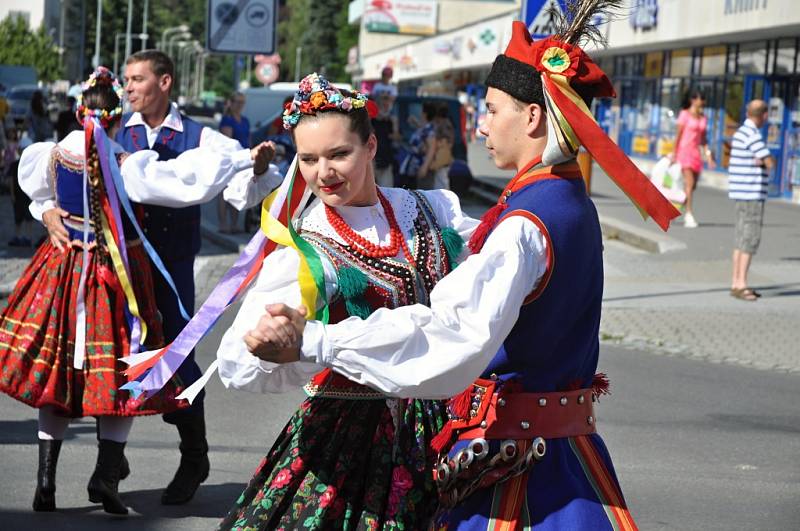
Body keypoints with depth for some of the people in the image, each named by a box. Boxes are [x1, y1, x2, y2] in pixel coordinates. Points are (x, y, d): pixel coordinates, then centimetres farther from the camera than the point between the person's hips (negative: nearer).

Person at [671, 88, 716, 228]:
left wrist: (708, 155, 7)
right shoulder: (685, 114, -4)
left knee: (692, 186, 7)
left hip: (696, 152, 6)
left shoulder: (703, 118, 12)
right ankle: (689, 214, -19)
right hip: (684, 150, -6)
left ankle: (686, 215, 20)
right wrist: (674, 153, -5)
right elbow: (678, 135, -4)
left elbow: (703, 139, 15)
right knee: (689, 182, -16)